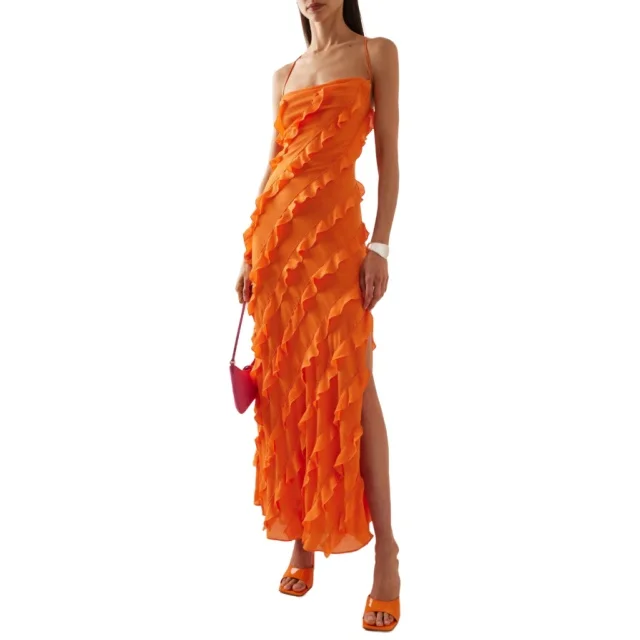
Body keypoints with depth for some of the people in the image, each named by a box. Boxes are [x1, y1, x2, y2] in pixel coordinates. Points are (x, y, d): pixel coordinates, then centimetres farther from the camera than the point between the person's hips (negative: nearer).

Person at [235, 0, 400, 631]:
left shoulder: (376, 53, 8)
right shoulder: (285, 75, 19)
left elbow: (388, 154, -1)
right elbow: (271, 166, 17)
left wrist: (380, 243, -11)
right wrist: (250, 249, 10)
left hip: (334, 227, -5)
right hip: (276, 231, 5)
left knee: (349, 383, -9)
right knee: (284, 382, 3)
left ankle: (385, 553, -1)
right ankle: (301, 536, 15)